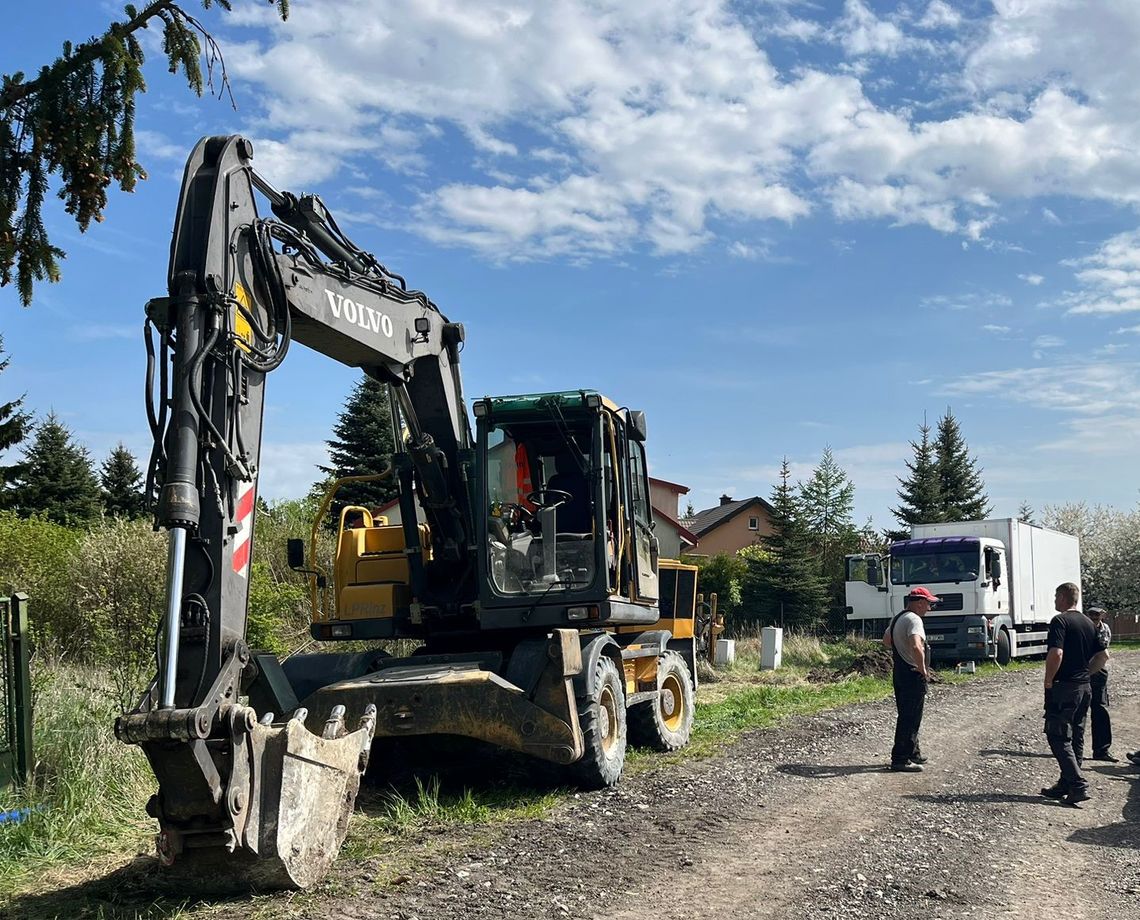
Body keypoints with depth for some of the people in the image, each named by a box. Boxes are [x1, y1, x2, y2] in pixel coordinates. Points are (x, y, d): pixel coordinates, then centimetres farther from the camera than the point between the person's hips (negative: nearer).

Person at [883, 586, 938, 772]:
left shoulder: (897, 619, 13)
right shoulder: (914, 619, -18)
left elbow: (886, 640, 30)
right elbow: (916, 647, -33)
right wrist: (923, 669, -22)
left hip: (899, 672, 10)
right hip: (913, 675, -10)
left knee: (908, 717, 19)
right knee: (910, 719, -5)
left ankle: (913, 753, 31)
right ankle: (900, 760, -3)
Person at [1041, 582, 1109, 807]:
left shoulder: (1060, 621, -13)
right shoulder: (1088, 623, 12)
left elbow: (1056, 654, -25)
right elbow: (1103, 656, 14)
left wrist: (1048, 681, -13)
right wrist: (1085, 673, 16)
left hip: (1064, 687, -8)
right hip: (1084, 688, 8)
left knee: (1058, 737, -4)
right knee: (1076, 738, 13)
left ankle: (1078, 786, -12)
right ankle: (1065, 785, 19)